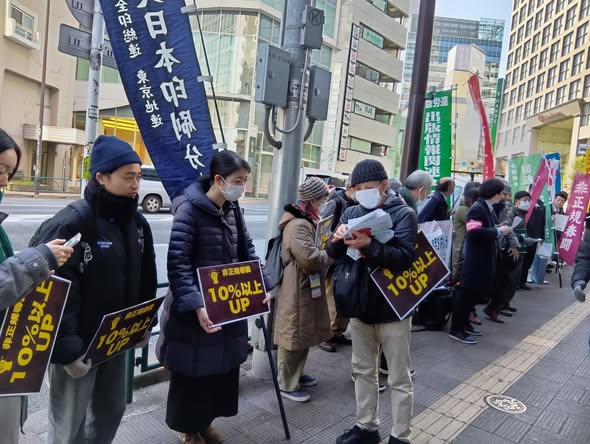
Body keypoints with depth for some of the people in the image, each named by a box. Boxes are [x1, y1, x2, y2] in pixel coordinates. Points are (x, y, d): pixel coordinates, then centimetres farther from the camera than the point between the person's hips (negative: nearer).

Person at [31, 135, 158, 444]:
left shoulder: (138, 223, 3)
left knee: (111, 411, 22)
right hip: (76, 346, -6)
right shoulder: (70, 224, -20)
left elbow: (146, 280, 11)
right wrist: (67, 349, -20)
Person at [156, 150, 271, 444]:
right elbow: (178, 263, -23)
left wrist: (261, 286, 1)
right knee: (193, 372, 11)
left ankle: (205, 420, 42)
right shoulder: (190, 209, -18)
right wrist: (196, 305, -31)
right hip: (196, 308, -7)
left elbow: (246, 251, 11)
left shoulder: (233, 209, 4)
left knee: (223, 366, 19)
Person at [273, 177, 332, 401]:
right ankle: (287, 385, 14)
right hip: (297, 289, -11)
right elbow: (310, 257, -29)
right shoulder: (298, 225, -22)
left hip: (307, 286, 11)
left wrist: (327, 252, 7)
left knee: (304, 333, 20)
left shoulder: (305, 221, 14)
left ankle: (296, 374, 35)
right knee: (294, 335, 0)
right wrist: (332, 255, -14)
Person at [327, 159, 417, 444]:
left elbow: (405, 257, -21)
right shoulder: (352, 212, 4)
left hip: (392, 307, -5)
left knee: (398, 378, 9)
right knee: (362, 370, 19)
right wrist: (338, 240, -18)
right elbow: (334, 253, 4)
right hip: (360, 303, 5)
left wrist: (369, 245, -33)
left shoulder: (403, 214, -10)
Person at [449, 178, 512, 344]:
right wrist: (498, 231, -21)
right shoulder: (477, 208, -17)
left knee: (475, 293, 16)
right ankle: (456, 329, 2)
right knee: (467, 293, -5)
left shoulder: (488, 208, 15)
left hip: (484, 258, 10)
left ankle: (464, 323, 27)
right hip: (475, 259, -10)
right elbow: (474, 231, -30)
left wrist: (499, 229, -1)